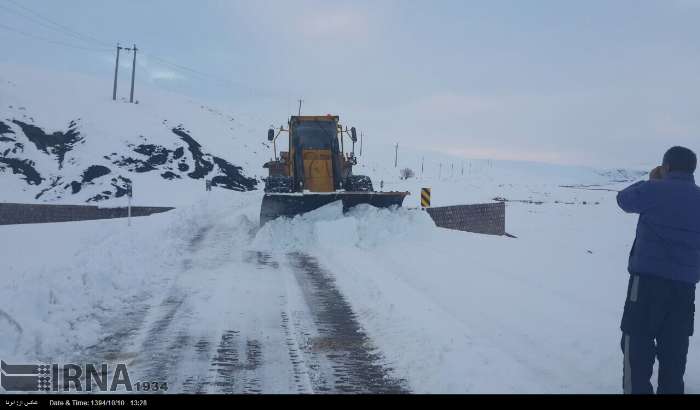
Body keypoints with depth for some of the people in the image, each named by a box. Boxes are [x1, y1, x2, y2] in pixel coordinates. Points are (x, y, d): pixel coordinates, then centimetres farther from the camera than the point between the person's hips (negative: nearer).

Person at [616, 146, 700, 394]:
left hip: (648, 279, -5)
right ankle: (670, 390, 18)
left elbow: (624, 199, 10)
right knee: (674, 348, 12)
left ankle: (637, 390, 0)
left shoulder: (654, 190, -8)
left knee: (637, 343, 0)